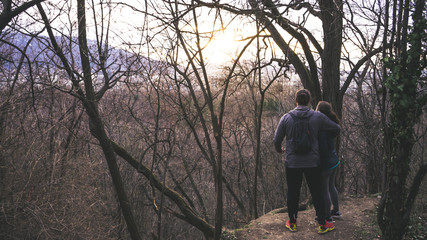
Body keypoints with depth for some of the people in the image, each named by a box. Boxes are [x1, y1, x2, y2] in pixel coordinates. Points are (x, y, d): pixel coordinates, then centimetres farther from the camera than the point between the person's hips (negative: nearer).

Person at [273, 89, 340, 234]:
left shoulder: (286, 118, -4)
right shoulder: (318, 117, -5)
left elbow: (277, 140, 2)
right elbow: (337, 129, 4)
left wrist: (279, 150, 24)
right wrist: (329, 137, 27)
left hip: (292, 163, 0)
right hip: (312, 162, 0)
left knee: (293, 193, 13)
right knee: (316, 193, 11)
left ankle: (292, 223, 25)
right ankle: (322, 224, 19)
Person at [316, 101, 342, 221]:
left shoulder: (321, 129, -25)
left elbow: (323, 149, -26)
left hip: (325, 163, -9)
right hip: (334, 161, 9)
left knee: (324, 191, 6)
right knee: (331, 186, 24)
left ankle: (327, 217, 19)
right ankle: (336, 211, 39)